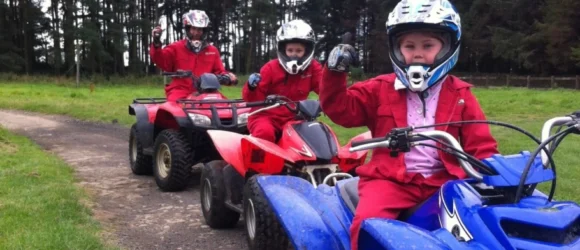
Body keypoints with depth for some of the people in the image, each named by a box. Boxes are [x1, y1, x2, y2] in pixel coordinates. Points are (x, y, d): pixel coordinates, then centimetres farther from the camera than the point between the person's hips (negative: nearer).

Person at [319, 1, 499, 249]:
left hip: (443, 181, 2)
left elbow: (480, 144, 11)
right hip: (390, 179, -1)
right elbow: (340, 108, 4)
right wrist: (334, 73, -10)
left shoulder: (459, 95, 10)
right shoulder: (381, 89, 9)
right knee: (368, 221, -27)